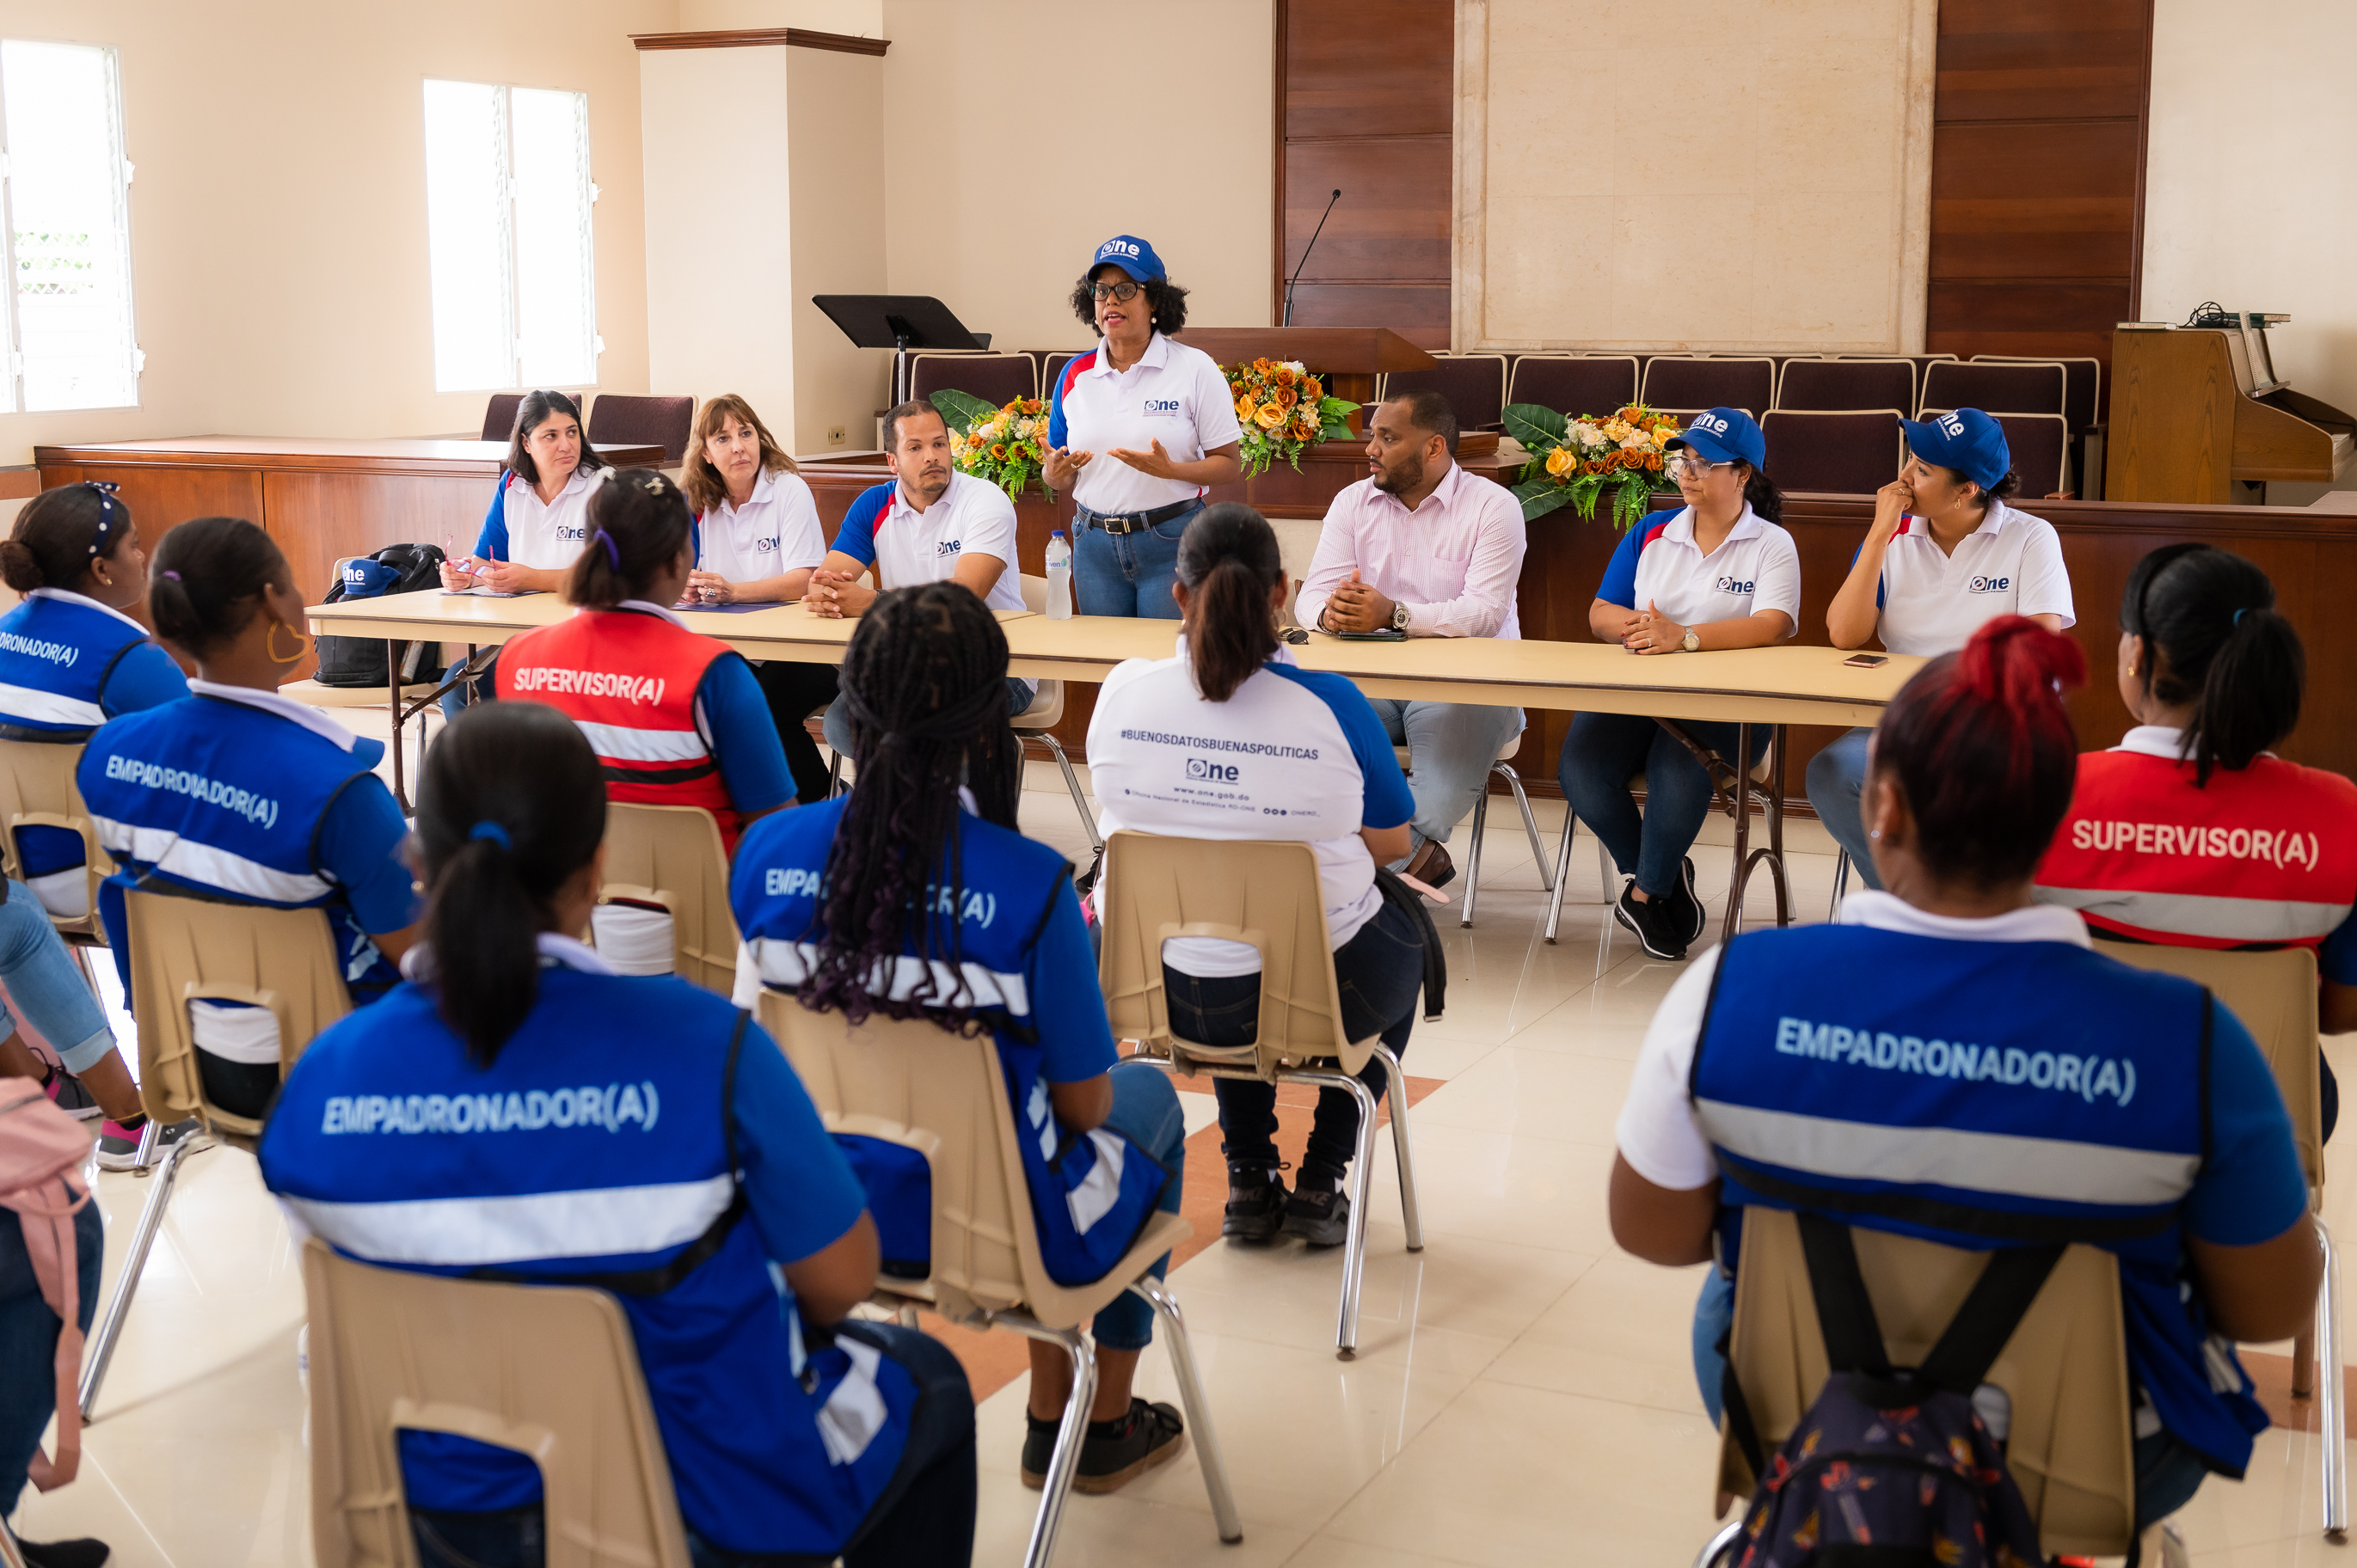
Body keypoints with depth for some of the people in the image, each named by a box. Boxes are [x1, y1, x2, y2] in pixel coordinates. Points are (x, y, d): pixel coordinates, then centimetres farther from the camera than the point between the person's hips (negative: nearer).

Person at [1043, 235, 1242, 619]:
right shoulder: (1075, 375, 8)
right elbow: (1056, 476, 15)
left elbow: (1230, 464, -4)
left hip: (1171, 543, -3)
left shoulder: (1195, 368, -2)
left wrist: (1170, 470, -21)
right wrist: (1056, 472, -9)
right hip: (1094, 542, 3)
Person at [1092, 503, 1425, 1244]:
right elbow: (1392, 842, -3)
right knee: (1407, 939, 32)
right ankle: (1320, 1183, 32)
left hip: (1145, 985, 3)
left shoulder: (1122, 691, -10)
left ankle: (1249, 1181, 37)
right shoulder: (1332, 706, -18)